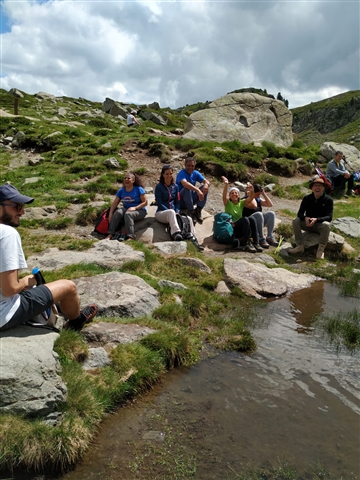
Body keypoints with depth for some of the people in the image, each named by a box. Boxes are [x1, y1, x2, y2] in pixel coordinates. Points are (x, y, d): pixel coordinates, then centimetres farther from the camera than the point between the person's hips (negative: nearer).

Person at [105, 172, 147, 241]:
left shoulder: (139, 189, -4)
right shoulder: (121, 191, 8)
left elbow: (145, 202, -7)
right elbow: (114, 203, 5)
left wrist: (135, 207, -21)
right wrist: (110, 214, -10)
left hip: (139, 210, -4)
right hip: (126, 209, 4)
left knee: (128, 214, -36)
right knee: (117, 212, -28)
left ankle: (131, 237, -44)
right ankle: (111, 234, -30)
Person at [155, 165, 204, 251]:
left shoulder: (175, 186, 14)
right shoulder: (159, 187, -2)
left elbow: (177, 202, 14)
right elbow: (159, 203, -8)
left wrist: (177, 212, -5)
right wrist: (172, 211, -18)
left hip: (173, 213, 6)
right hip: (161, 213, -5)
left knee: (189, 219, -16)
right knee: (171, 211, -38)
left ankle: (193, 240, -16)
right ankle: (176, 233, -58)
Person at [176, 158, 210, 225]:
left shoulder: (195, 173, 3)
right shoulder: (181, 173, -16)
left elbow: (207, 181, -8)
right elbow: (185, 183, -38)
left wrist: (206, 185, -34)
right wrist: (197, 190, -50)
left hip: (191, 199, 6)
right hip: (181, 200, -6)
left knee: (205, 188, -13)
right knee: (187, 188, -34)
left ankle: (198, 211, -15)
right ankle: (191, 211, -28)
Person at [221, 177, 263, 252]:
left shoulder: (242, 203, 12)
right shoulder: (228, 203, 4)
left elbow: (250, 198, -7)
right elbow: (224, 196, -18)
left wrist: (252, 191, -30)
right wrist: (226, 185, -36)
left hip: (241, 229, 4)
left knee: (251, 218, -26)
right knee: (245, 219, -30)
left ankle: (256, 243, -28)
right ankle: (246, 243, -28)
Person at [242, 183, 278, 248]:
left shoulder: (259, 199, 15)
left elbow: (270, 204, 8)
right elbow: (254, 206, -27)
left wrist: (264, 193, 6)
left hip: (258, 222, 7)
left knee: (271, 213, -14)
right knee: (258, 214, -35)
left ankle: (270, 237, -22)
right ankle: (261, 239, -35)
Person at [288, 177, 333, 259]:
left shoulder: (328, 200, -10)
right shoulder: (307, 198, -3)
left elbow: (329, 217, -18)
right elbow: (300, 213, -7)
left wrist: (316, 219, -37)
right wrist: (305, 218, -32)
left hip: (320, 224, -3)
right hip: (308, 224, 3)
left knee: (326, 225, -37)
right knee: (295, 221, -24)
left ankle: (321, 249, -24)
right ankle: (300, 246, -20)